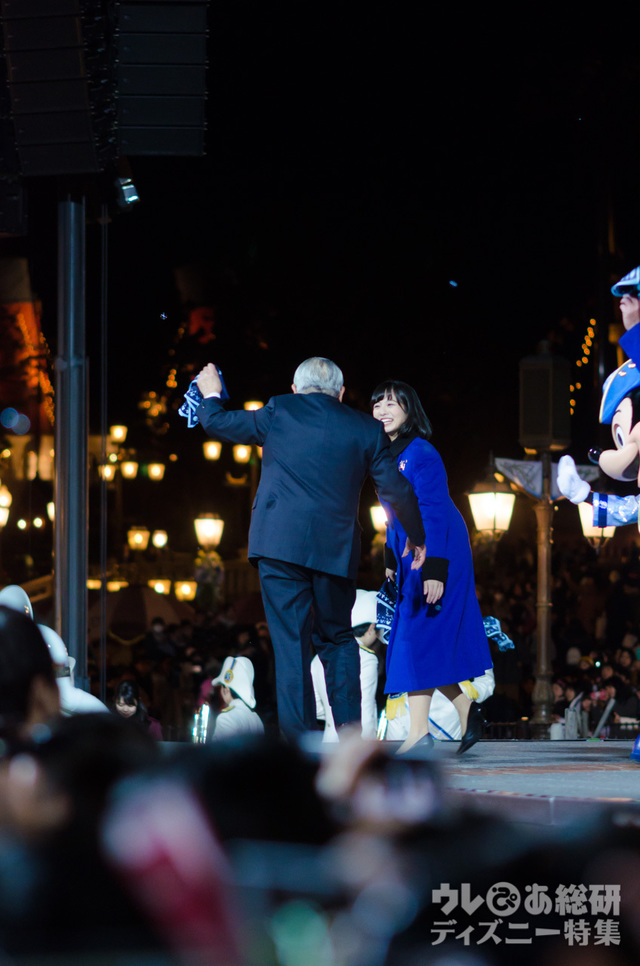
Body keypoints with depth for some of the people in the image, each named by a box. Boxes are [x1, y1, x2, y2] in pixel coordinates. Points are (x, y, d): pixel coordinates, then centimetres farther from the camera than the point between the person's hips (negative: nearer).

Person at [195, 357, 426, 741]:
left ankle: (301, 741, -5)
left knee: (291, 643, -1)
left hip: (280, 544, -2)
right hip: (336, 549, 2)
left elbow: (216, 423, 14)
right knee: (338, 639, 17)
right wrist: (416, 536, 24)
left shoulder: (278, 413, 4)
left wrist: (211, 395, 36)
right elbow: (397, 490, 8)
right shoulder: (366, 429, 7)